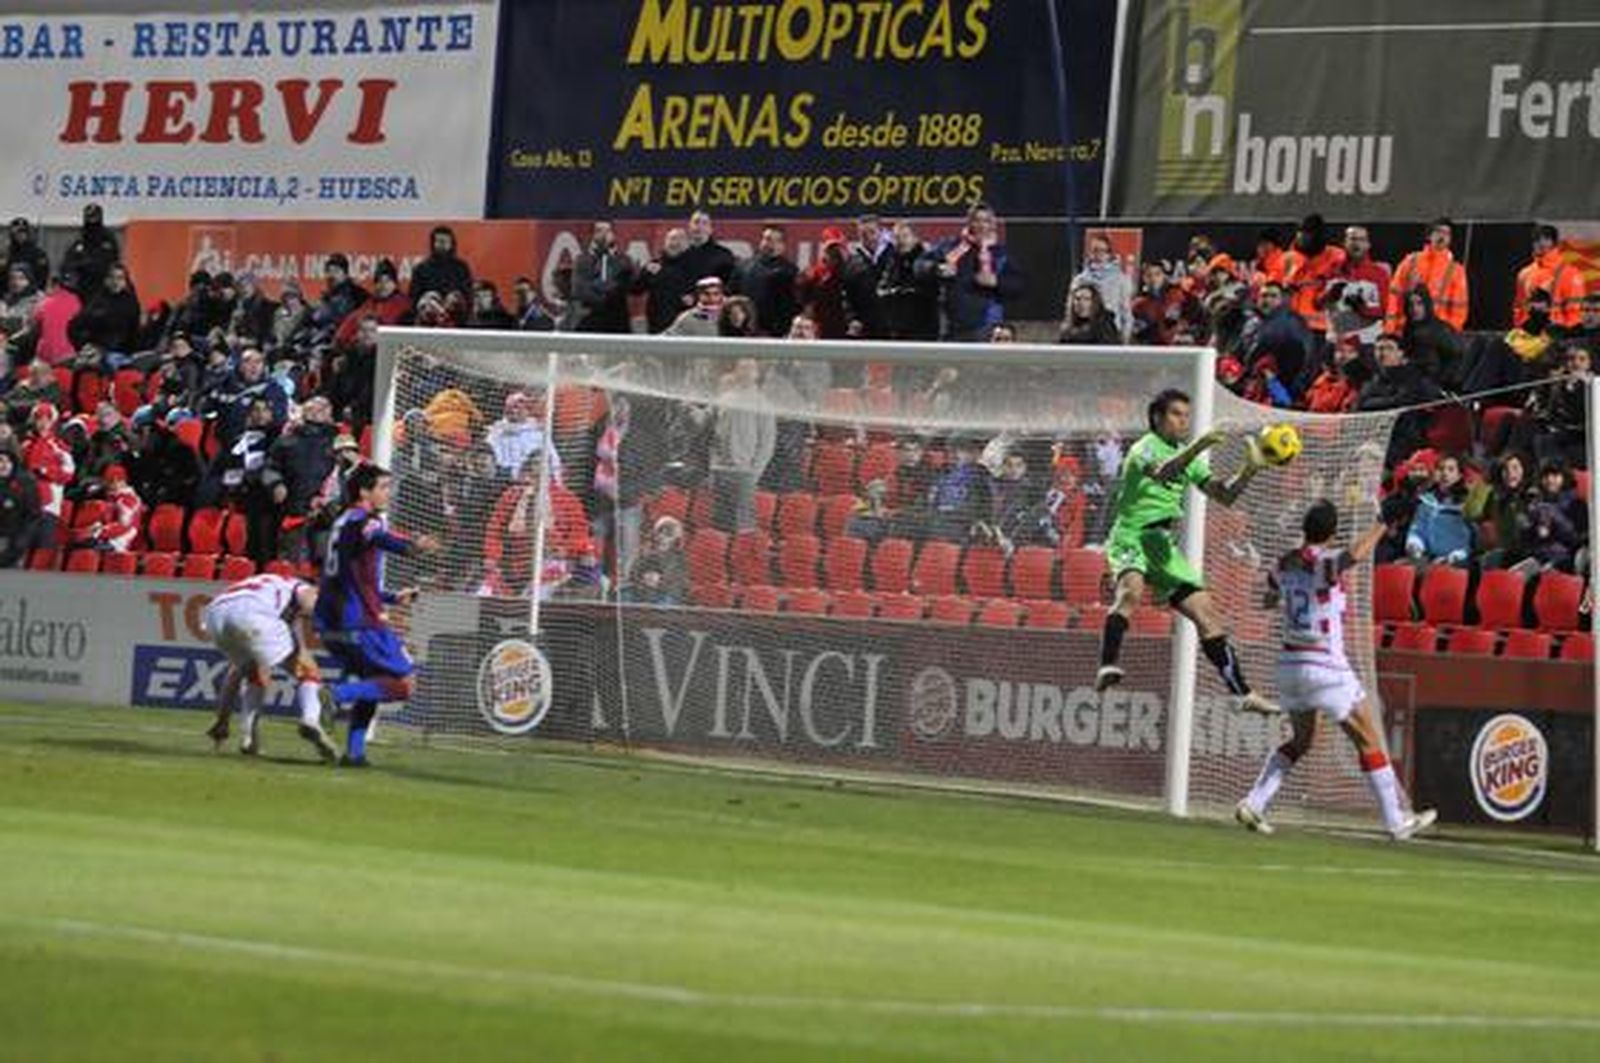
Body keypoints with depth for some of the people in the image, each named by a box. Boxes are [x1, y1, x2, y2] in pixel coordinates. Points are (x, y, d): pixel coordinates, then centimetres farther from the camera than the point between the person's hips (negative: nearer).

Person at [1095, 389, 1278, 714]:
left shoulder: (1188, 456, 15)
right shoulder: (1145, 449, -8)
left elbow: (1224, 496, 13)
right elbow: (1161, 473, -31)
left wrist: (1249, 470, -4)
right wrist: (1198, 446, -42)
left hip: (1164, 546, 7)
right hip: (1130, 539, -7)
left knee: (1207, 612, 4)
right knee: (1132, 590, -38)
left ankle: (1243, 693, 9)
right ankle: (1108, 666, -50)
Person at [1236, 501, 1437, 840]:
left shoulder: (1283, 566, 5)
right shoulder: (1326, 563, -16)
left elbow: (1270, 601, 24)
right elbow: (1355, 555, -39)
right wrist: (1381, 525, -25)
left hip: (1290, 665, 7)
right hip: (1326, 668, -7)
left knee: (1301, 740, 24)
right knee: (1369, 741, 4)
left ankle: (1253, 804, 11)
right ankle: (1397, 821, 7)